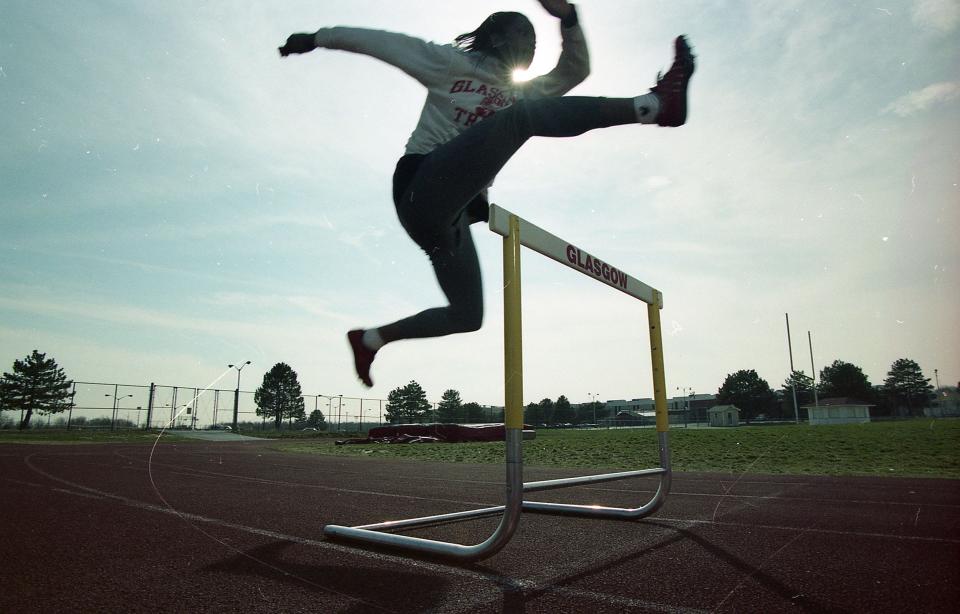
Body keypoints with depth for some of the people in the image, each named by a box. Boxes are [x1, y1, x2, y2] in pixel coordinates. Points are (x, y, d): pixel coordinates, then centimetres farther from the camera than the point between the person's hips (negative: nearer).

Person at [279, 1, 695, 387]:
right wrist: (319, 37, 15)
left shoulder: (520, 91, 25)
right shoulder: (451, 63, 10)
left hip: (450, 214, 8)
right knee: (523, 115, -23)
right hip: (422, 185, -8)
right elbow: (382, 41, 13)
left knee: (467, 315, 8)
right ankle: (654, 105, -35)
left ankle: (369, 339, 22)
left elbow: (575, 70, 18)